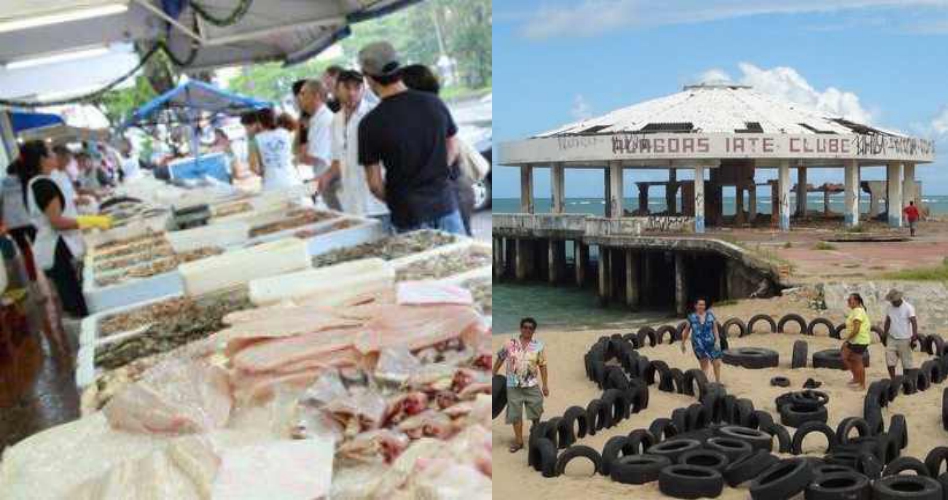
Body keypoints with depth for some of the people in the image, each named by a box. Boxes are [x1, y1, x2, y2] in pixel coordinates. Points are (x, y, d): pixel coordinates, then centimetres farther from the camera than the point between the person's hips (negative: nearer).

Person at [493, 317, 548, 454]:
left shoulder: (538, 346, -3)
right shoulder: (510, 344, -4)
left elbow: (542, 366, 0)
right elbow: (500, 360, 6)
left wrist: (545, 385, -1)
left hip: (532, 384, 0)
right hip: (513, 385, 0)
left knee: (536, 412, 9)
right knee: (515, 414, 5)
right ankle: (518, 440, 18)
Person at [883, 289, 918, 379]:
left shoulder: (908, 307, -11)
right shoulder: (890, 307, 5)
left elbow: (914, 322, -20)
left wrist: (914, 335, -32)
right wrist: (884, 334, 18)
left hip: (904, 340, -4)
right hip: (891, 339, 4)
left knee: (906, 363, 5)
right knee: (890, 362, -1)